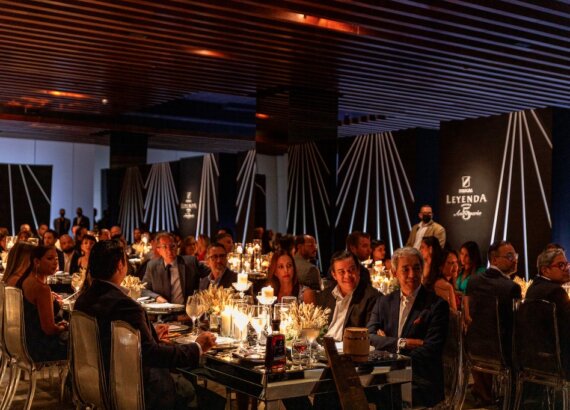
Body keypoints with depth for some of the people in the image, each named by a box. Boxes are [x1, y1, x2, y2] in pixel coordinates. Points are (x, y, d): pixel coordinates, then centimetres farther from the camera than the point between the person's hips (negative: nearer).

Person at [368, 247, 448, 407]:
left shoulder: (437, 305, -1)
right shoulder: (384, 302, 13)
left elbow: (430, 350, -10)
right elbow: (368, 337, 1)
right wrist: (402, 343, -12)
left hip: (420, 384, -4)